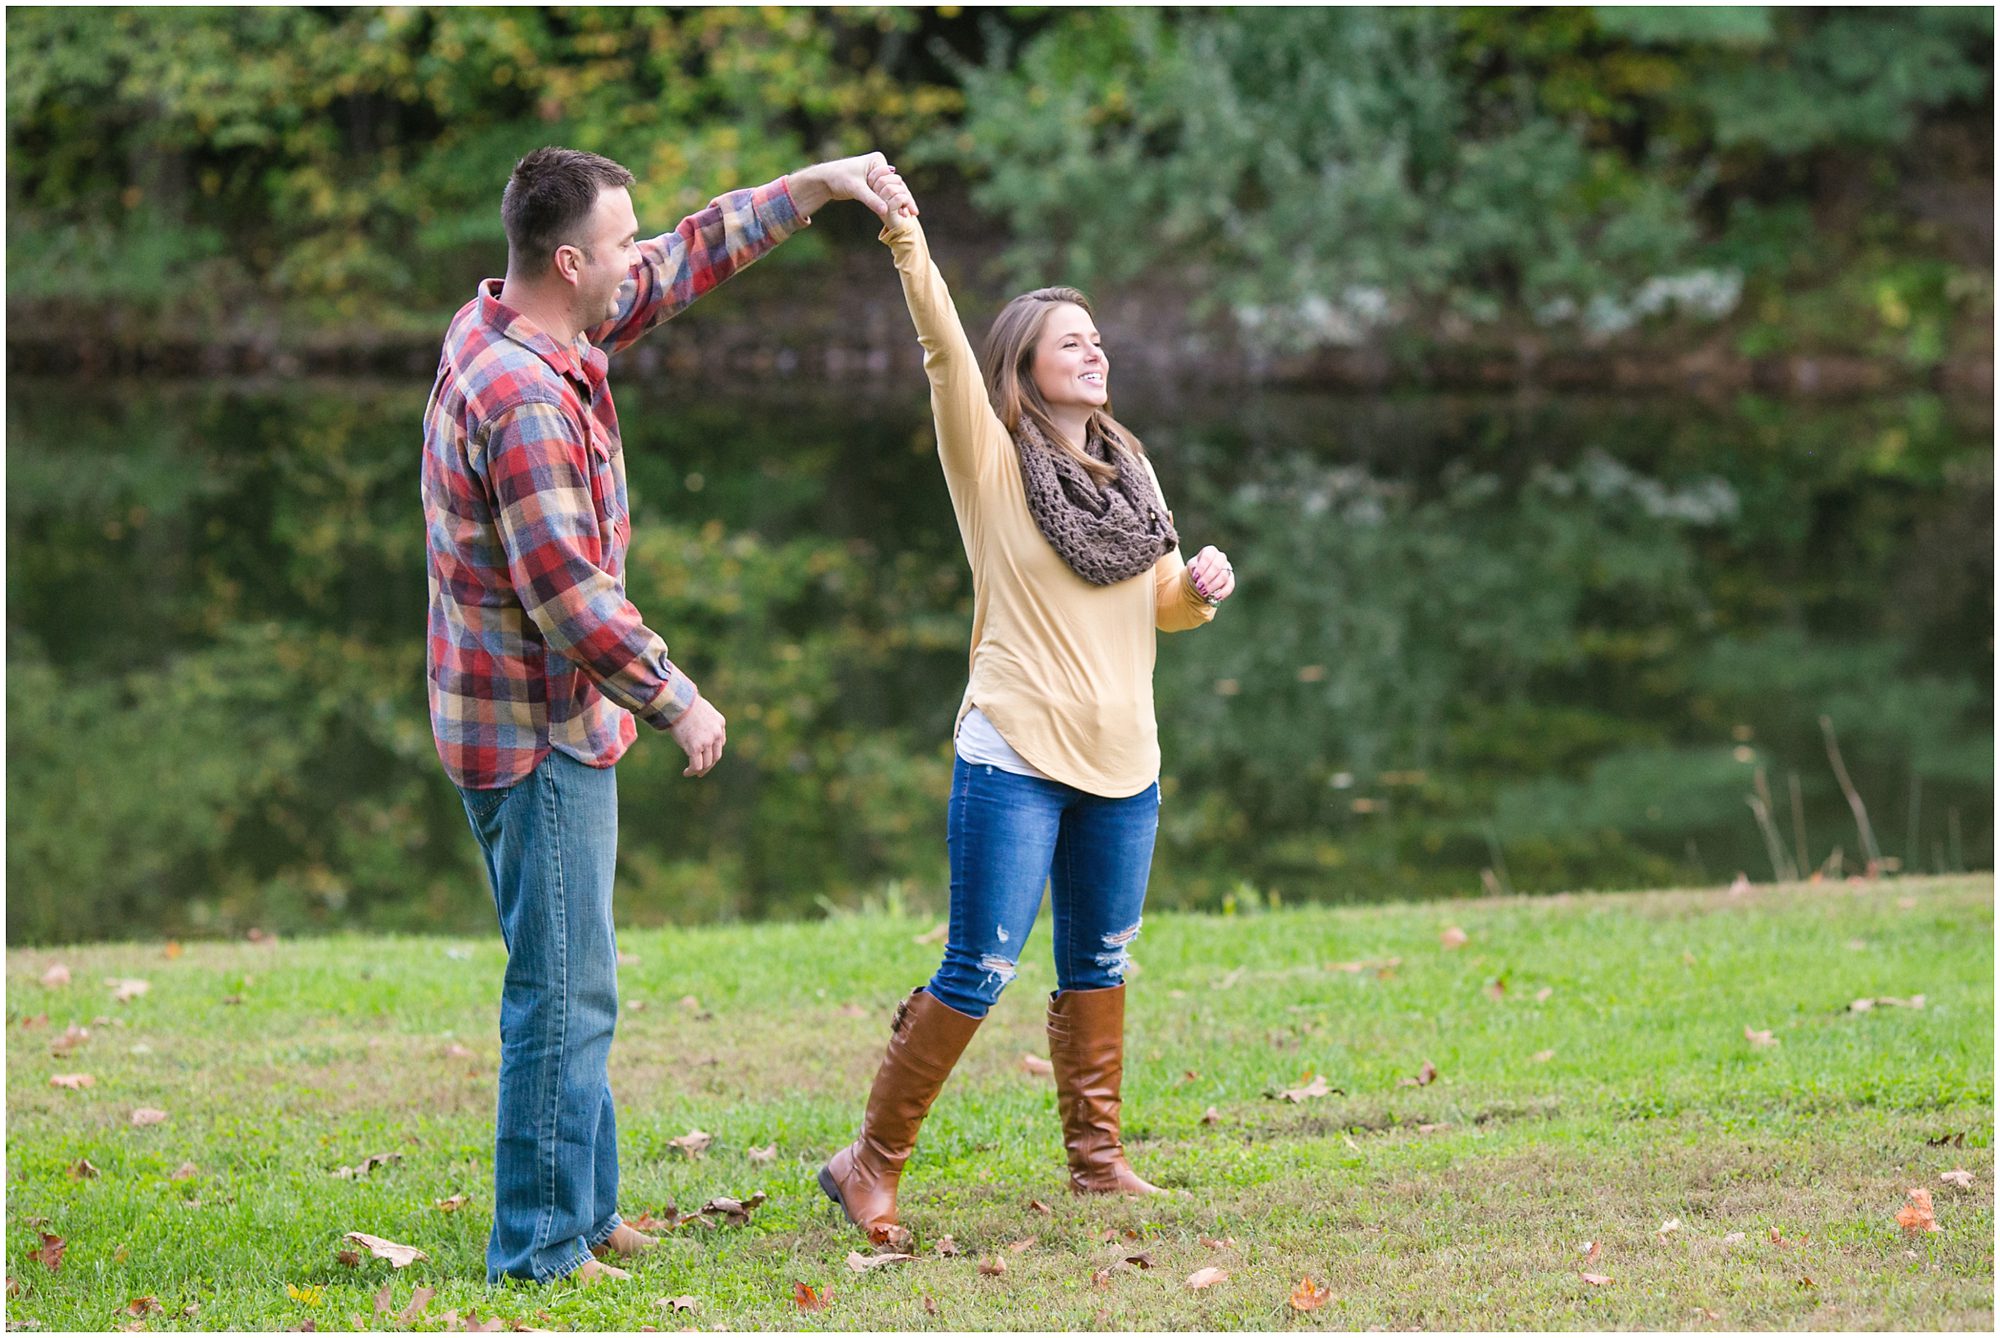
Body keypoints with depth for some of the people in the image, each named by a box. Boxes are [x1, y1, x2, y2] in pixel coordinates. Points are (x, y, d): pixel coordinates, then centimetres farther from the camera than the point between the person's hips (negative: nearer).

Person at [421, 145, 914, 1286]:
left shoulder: (512, 327, 6)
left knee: (570, 982, 18)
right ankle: (541, 1247, 1)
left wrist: (815, 187, 15)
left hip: (549, 718, 10)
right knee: (566, 991, -5)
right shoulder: (525, 397, -25)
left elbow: (684, 262, 18)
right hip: (538, 729, -10)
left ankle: (582, 1208, 28)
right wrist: (676, 701, -16)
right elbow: (567, 593, -26)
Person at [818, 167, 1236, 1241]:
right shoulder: (991, 456, -4)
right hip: (1016, 758, -6)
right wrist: (907, 244, -34)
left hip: (1122, 761, 6)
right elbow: (946, 353, -20)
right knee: (979, 970, -9)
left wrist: (1202, 587, -1)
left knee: (1100, 965, 14)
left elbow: (1164, 605, 21)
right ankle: (871, 1165, 0)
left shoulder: (1128, 467, 13)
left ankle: (1095, 1156, 27)